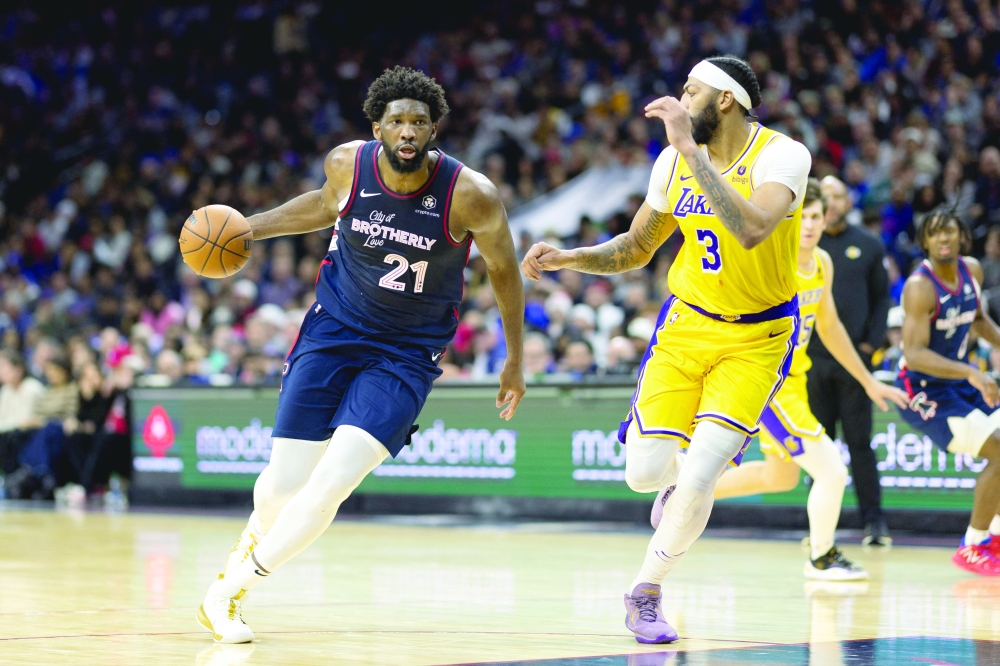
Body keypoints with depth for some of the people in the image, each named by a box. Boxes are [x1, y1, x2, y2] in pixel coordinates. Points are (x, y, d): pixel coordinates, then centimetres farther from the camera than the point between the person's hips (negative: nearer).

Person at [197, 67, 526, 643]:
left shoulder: (471, 194, -19)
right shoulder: (348, 164, -11)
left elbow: (505, 271, -2)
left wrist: (515, 362, 5)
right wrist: (250, 229, 7)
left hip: (408, 353, -2)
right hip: (335, 329, 2)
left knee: (331, 484, -18)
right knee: (282, 486, -2)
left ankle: (229, 593, 0)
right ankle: (238, 567, 33)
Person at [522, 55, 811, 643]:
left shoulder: (781, 155, -20)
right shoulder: (674, 161, -3)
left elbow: (750, 231, -41)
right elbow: (636, 249, 11)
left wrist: (691, 149, -40)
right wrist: (568, 259, -6)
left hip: (757, 337, -4)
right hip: (688, 323, 5)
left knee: (698, 477, -17)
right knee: (645, 471, -7)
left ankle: (646, 593, 5)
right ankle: (683, 483, 30)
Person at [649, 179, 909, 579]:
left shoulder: (822, 263, 3)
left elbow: (829, 327, 16)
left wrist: (868, 381, 20)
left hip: (792, 378, 9)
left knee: (780, 477, 25)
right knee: (832, 471, -10)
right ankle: (822, 558, 12)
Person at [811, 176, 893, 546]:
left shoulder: (867, 246, 6)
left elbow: (882, 297, 9)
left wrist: (873, 342, -2)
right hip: (812, 359, 0)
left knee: (860, 442, -1)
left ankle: (873, 520, 2)